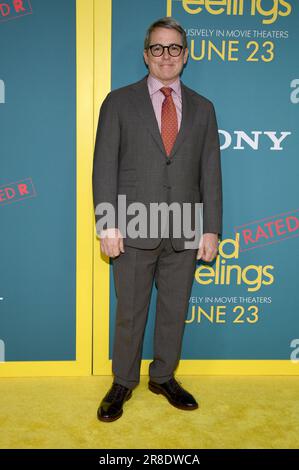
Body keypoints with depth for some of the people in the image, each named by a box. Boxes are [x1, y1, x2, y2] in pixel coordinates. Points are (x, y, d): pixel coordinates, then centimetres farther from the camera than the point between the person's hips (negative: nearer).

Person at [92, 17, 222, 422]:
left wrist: (211, 229, 0)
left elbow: (210, 172, 6)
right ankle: (123, 382, 29)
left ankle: (163, 377, 33)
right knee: (130, 312, 9)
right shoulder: (119, 102, 3)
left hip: (185, 233, 3)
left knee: (175, 310, 13)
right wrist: (107, 225, -9)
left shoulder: (202, 108, 10)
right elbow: (104, 167, -2)